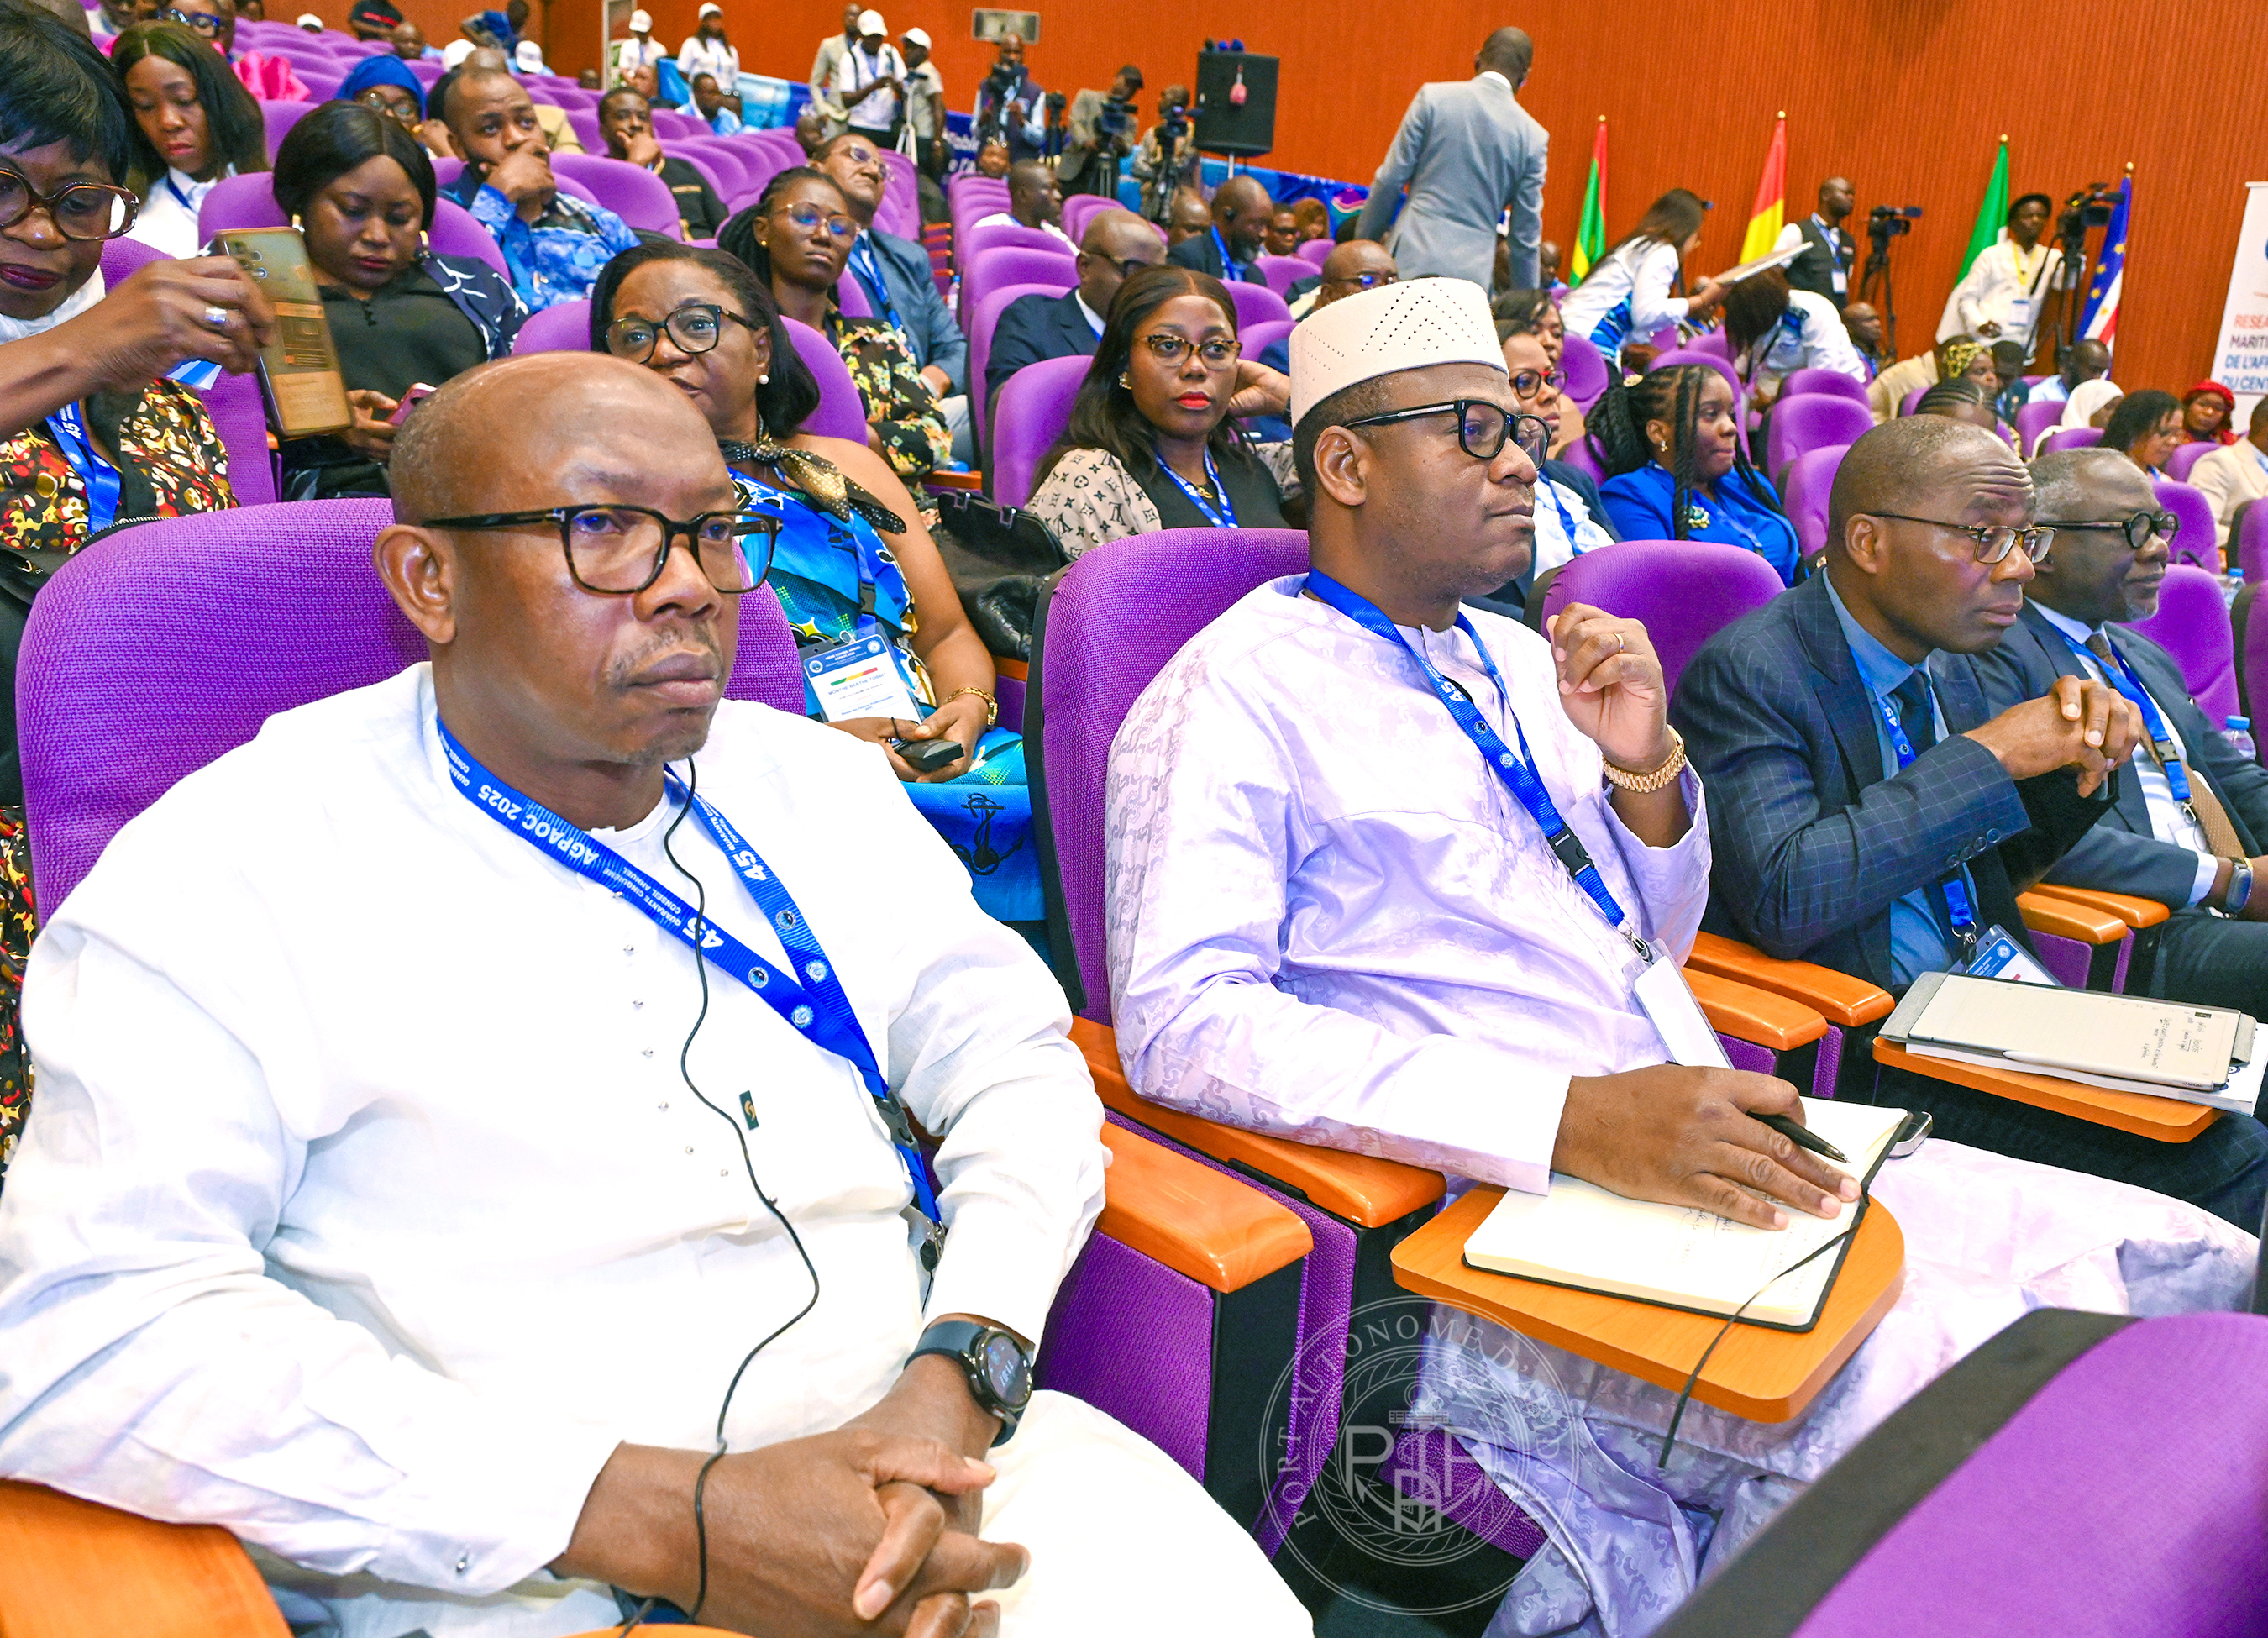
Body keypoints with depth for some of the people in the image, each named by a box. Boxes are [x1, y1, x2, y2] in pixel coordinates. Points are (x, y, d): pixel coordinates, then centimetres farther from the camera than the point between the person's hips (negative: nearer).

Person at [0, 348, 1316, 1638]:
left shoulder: (814, 785, 11)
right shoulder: (232, 867, -5)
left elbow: (1014, 1063, 10)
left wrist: (956, 1381, -10)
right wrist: (662, 1521, -18)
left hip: (929, 1464, 3)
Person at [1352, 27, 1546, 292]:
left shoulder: (1433, 97, 0)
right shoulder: (1532, 137, 4)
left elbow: (1389, 180, 0)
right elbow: (1526, 233, 7)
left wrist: (1365, 241, 12)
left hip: (1413, 257, -1)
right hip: (1474, 271, 1)